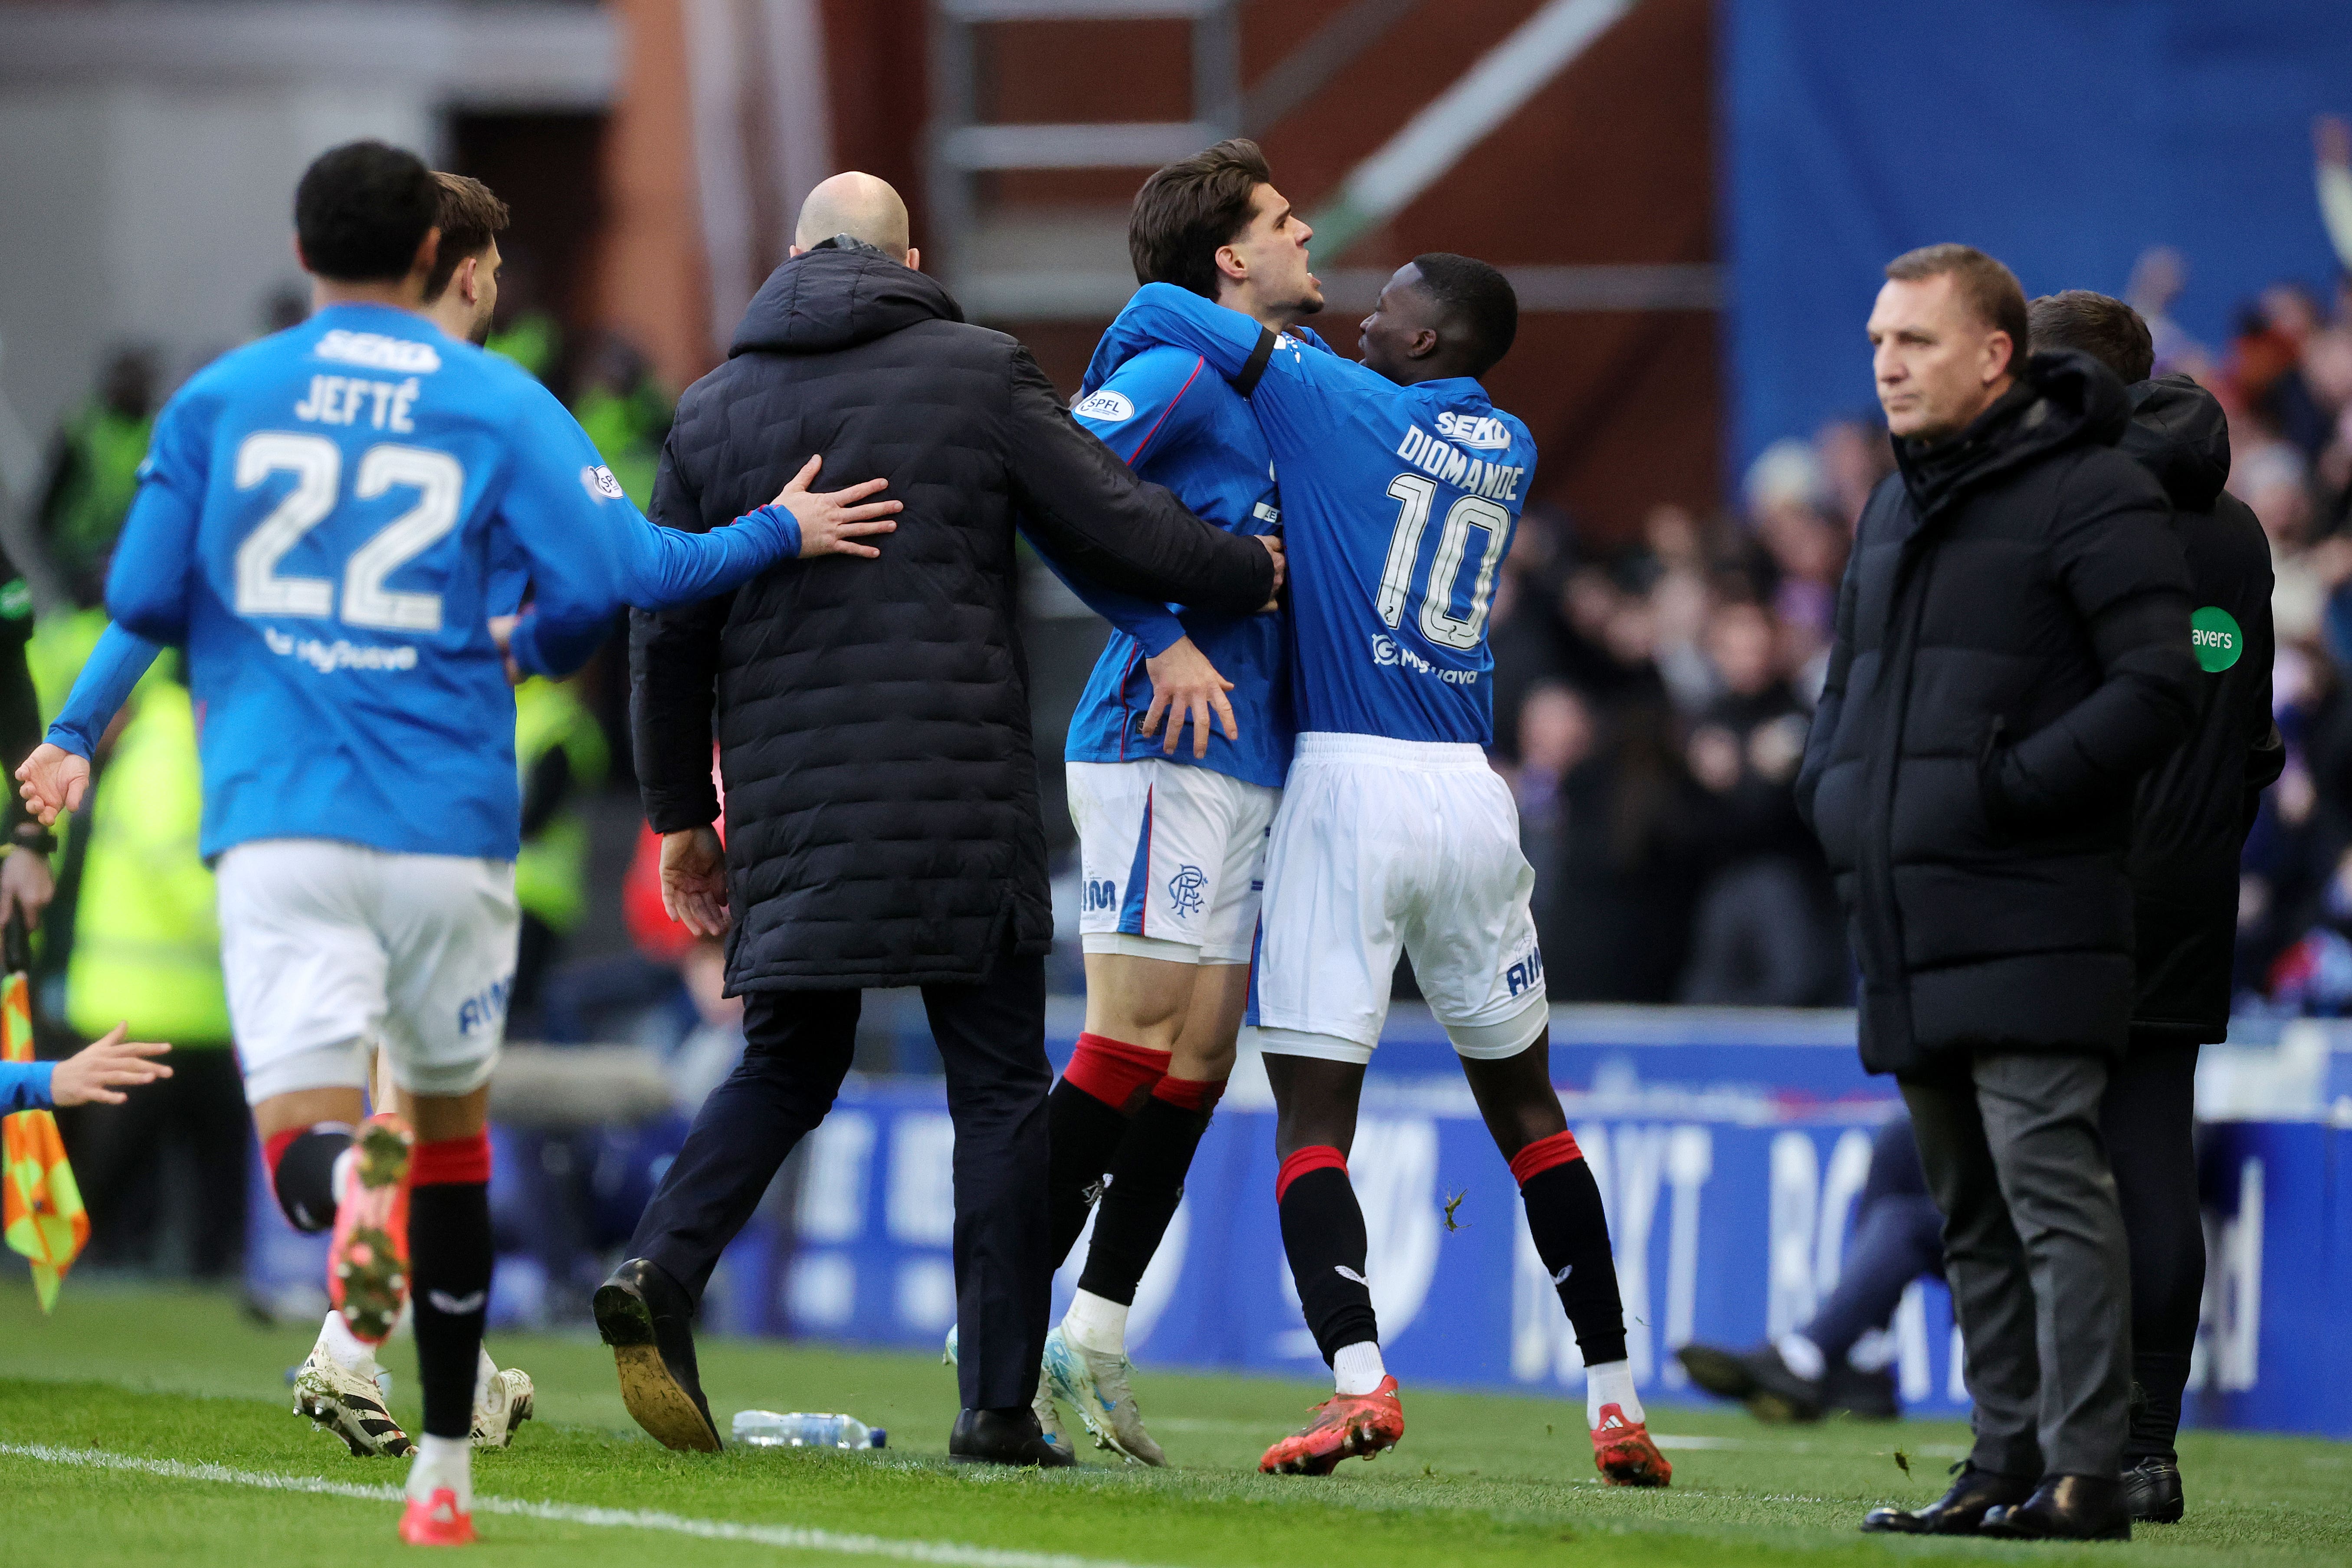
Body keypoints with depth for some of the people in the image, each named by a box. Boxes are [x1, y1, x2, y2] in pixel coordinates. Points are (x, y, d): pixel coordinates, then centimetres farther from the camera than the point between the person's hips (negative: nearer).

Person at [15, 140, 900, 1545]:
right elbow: (629, 574, -4)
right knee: (451, 1128, 17)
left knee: (305, 1140, -7)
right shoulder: (502, 404, 3)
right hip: (449, 829, 0)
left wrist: (76, 736, 27)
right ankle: (446, 1468, 21)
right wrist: (781, 534, 13)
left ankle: (351, 1187, -46)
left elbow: (142, 602, 9)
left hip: (278, 823, 0)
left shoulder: (217, 400, 8)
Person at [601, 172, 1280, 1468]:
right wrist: (1252, 572, 16)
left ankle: (660, 1270, -10)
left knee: (785, 1068, 15)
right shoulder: (980, 373, 1)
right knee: (999, 1090, 4)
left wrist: (680, 814, 18)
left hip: (790, 805, 3)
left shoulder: (713, 411, 10)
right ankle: (999, 1401, 0)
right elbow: (1114, 530, -1)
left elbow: (667, 633, 10)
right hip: (959, 801, -3)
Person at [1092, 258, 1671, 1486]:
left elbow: (1160, 311, -3)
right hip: (1471, 793, 5)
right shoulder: (1509, 451, 13)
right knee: (1525, 1103, 17)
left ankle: (1359, 1382, -22)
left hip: (1348, 785, -5)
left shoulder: (1331, 403, -3)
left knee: (1314, 1118, -3)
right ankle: (1615, 1398, 16)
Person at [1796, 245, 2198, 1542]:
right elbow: (1851, 679, 31)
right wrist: (1829, 787, 11)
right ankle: (2007, 1467, 14)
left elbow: (2156, 690, -14)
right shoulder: (1895, 507, 20)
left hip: (2029, 931, -9)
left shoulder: (2090, 498, -7)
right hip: (1906, 926, 9)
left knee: (2051, 1191, -12)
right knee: (1971, 1217, 10)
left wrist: (2007, 788, -18)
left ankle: (2084, 1473, -12)